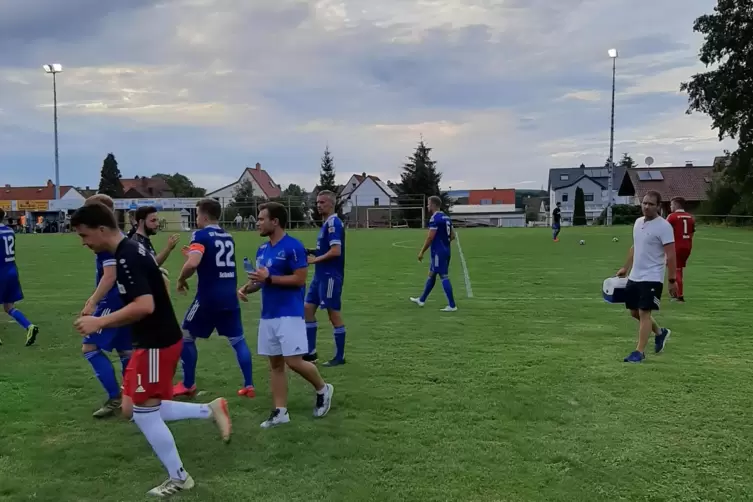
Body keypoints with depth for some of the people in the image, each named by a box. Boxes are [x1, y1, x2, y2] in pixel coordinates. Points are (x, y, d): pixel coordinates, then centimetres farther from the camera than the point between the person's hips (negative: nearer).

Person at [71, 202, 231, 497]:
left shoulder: (127, 258, -21)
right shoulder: (131, 250, 10)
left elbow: (145, 305, -31)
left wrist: (100, 322, -23)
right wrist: (108, 321, 17)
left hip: (157, 344, -10)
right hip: (155, 340, 10)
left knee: (144, 413, 3)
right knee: (133, 409, 15)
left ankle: (178, 479, 20)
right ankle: (211, 410, 17)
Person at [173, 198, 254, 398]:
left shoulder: (201, 235, -10)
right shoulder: (228, 237, 13)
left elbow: (192, 264, -25)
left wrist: (181, 279, -7)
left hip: (208, 297, -6)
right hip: (230, 297, 6)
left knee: (186, 337, 13)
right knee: (238, 340, 11)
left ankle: (188, 385, 20)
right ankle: (249, 386, 8)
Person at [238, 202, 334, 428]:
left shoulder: (293, 246, -13)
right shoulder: (262, 249, 12)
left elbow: (299, 279, -17)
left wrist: (269, 278, -20)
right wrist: (247, 287, 0)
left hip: (289, 314, -8)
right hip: (268, 315, 8)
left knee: (294, 362, -8)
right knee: (275, 363, 9)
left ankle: (323, 389, 19)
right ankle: (280, 412, 15)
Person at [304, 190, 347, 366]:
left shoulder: (333, 223, -15)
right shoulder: (327, 223, 15)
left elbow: (336, 251, -25)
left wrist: (315, 259, -16)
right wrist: (313, 252, 8)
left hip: (330, 276, -10)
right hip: (321, 275, 10)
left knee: (333, 314, -2)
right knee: (308, 308, 11)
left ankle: (340, 356, 10)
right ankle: (311, 352, 18)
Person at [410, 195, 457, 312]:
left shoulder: (434, 218, -16)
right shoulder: (446, 217, 12)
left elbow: (430, 238, -18)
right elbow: (452, 236, 14)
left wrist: (422, 252, -11)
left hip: (438, 252, -9)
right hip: (446, 251, 9)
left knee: (444, 277, -7)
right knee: (431, 275, 18)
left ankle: (452, 305, -5)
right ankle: (421, 300, 28)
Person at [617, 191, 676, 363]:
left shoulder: (663, 226, -14)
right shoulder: (638, 222, 9)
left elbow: (671, 256, -15)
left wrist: (672, 280, -17)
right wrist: (625, 268, 23)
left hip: (652, 278, -8)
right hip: (634, 277, 8)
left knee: (644, 312, -7)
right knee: (634, 312, 15)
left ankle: (639, 352, 0)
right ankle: (660, 333, 38)